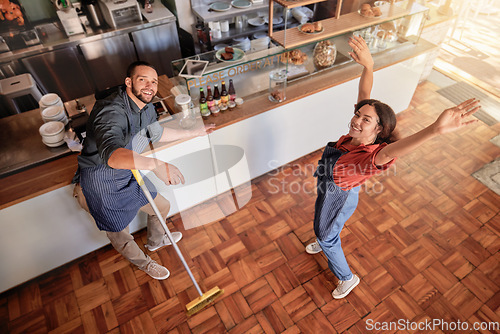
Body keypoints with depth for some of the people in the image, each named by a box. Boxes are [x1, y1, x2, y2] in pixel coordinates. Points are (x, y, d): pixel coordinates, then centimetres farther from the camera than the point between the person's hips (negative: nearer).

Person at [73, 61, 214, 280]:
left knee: (162, 207, 23)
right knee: (120, 237, 14)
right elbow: (111, 154, -52)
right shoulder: (112, 111, -34)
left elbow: (156, 133, 15)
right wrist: (155, 165, -65)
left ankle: (155, 241, 56)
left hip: (129, 178, 8)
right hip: (102, 188, -8)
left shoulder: (146, 107, -3)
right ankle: (144, 263, 47)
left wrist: (193, 133, 18)